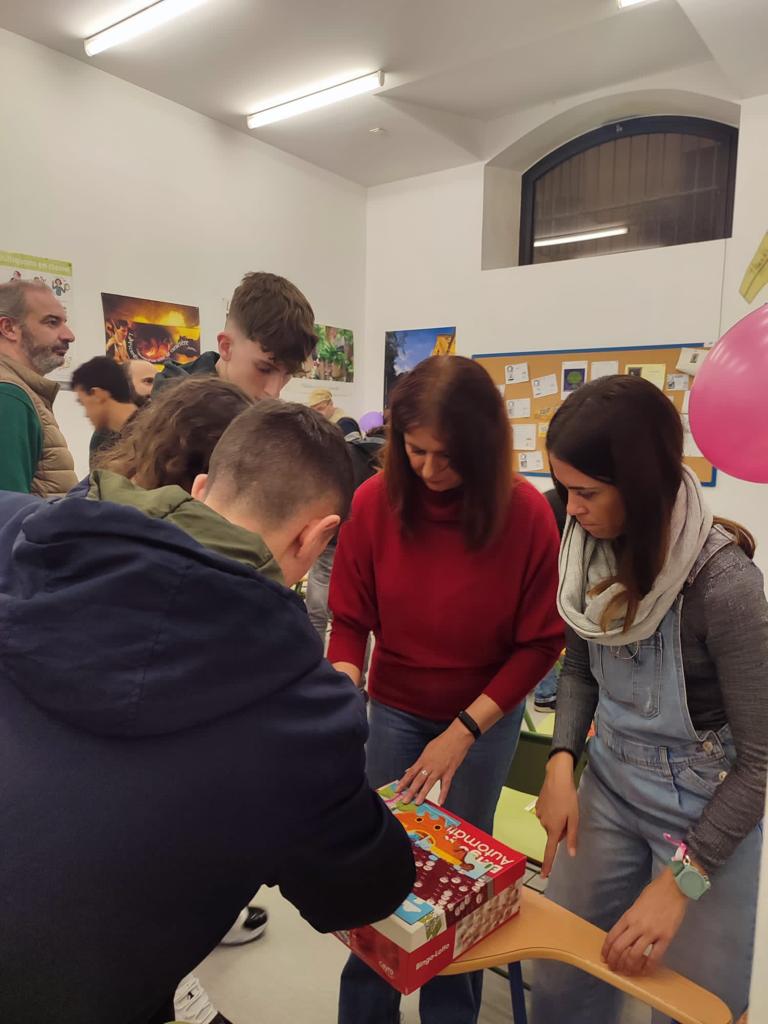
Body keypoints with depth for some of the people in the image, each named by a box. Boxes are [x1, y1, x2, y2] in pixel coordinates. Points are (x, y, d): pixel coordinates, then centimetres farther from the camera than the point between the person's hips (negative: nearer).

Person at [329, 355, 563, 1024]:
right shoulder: (375, 501, -16)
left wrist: (465, 730, -16)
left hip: (486, 715, -1)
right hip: (395, 709, 1)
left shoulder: (526, 514, -19)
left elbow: (540, 642, -11)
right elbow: (350, 619, -7)